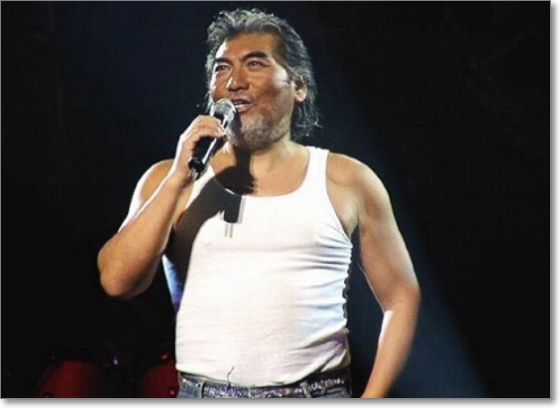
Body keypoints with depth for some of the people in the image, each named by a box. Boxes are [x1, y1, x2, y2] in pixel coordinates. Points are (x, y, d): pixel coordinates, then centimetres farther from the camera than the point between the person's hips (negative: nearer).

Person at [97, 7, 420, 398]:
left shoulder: (347, 182, 7)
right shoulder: (169, 180, 8)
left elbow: (401, 297, 10)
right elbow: (117, 281, -3)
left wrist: (373, 399, -1)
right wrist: (178, 179, -8)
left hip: (316, 397, 0)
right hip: (203, 397, 1)